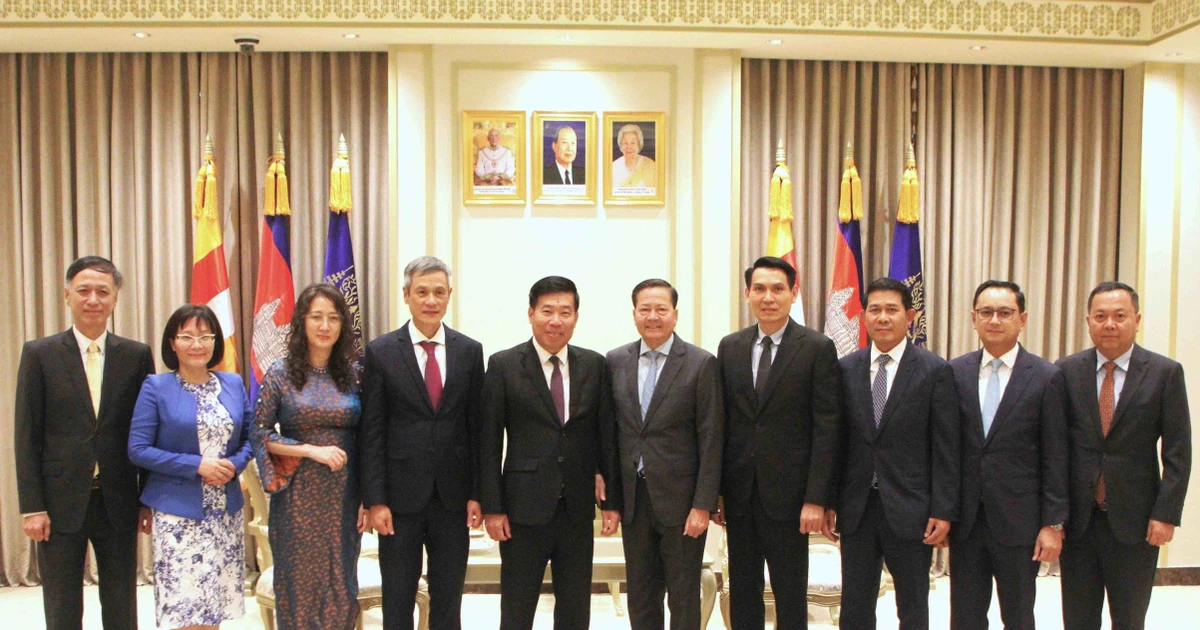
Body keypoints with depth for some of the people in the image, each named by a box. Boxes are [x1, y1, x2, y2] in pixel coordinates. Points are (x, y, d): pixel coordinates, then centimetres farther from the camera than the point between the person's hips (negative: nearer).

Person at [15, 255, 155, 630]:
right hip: (61, 503, -1)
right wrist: (32, 507, -7)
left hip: (118, 503, 1)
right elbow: (26, 436, -2)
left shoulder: (137, 356, 2)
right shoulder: (39, 354, 0)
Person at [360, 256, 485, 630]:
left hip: (453, 496, 2)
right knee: (397, 598, 11)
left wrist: (476, 493, 1)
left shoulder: (470, 351, 3)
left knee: (448, 597, 12)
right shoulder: (381, 352, -3)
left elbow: (477, 426, 4)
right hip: (401, 495, -1)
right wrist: (375, 500, -8)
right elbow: (371, 432, -3)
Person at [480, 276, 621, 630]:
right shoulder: (503, 365, -4)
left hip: (578, 510, 3)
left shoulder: (594, 365, 4)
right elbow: (489, 443, -4)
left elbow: (606, 436, 5)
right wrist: (491, 507, -8)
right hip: (525, 508, -3)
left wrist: (612, 500, 3)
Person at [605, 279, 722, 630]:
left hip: (680, 497, -3)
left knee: (684, 597, 7)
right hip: (633, 497, 4)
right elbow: (611, 430, 7)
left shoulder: (701, 364, -6)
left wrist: (703, 505, -12)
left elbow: (711, 440, -8)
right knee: (640, 595, 13)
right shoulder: (616, 362, 5)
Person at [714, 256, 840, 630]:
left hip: (787, 492, -4)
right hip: (739, 493, 4)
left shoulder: (817, 348, -5)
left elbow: (827, 428, -8)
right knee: (742, 591, 13)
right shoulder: (730, 347, 7)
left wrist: (815, 499, -13)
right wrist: (716, 490, 5)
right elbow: (722, 422, 9)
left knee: (790, 592, 7)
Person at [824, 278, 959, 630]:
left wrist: (943, 511, -9)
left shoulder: (935, 370, -4)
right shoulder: (846, 368, 4)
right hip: (856, 508, 2)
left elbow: (946, 448, -5)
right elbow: (837, 440, 6)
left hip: (910, 509, -2)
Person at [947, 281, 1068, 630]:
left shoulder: (1046, 378, -4)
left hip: (1018, 521, -2)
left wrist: (1054, 524, -6)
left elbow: (1055, 459, -4)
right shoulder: (955, 373, 3)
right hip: (965, 520, 2)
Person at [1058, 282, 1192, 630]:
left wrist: (1166, 514, -8)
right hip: (1077, 519, 1)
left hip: (1134, 520, -1)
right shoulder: (1067, 371, 1)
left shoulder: (1165, 372, -2)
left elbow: (1178, 452, -2)